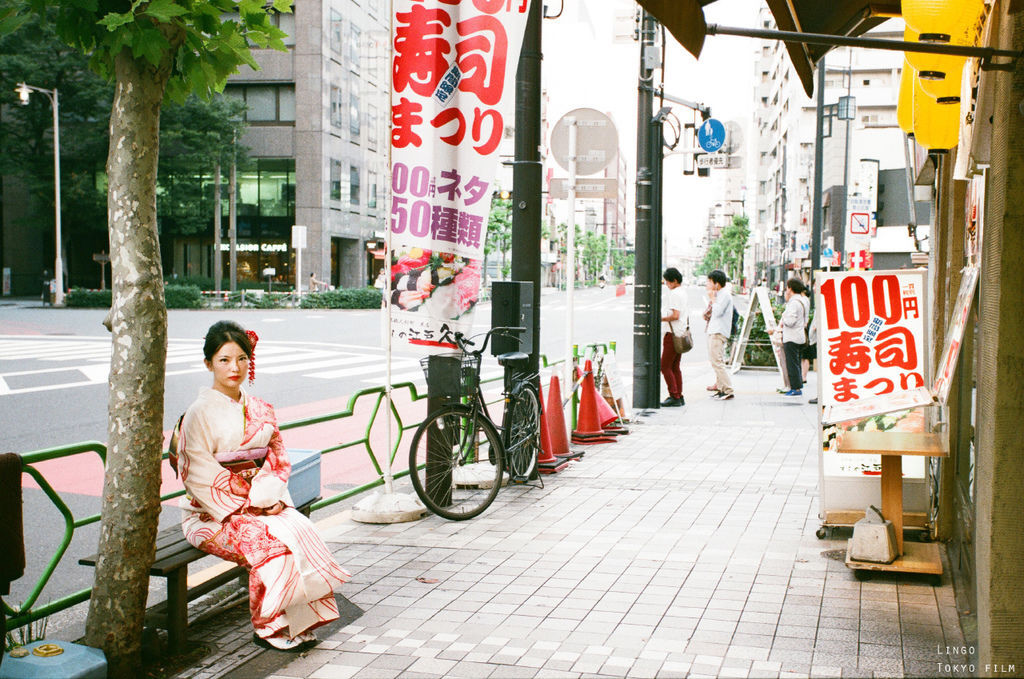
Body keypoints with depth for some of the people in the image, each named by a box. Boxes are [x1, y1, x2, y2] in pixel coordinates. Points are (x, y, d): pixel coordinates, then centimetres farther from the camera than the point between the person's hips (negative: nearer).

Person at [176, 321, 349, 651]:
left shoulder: (259, 410, 10)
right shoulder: (200, 413, -8)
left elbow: (278, 459, 10)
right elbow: (201, 477, -12)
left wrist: (272, 498, -8)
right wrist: (246, 506, -15)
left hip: (263, 504, 5)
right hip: (214, 513, -5)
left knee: (302, 529, -23)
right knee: (272, 541, -29)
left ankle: (301, 621, -16)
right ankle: (268, 627, -12)